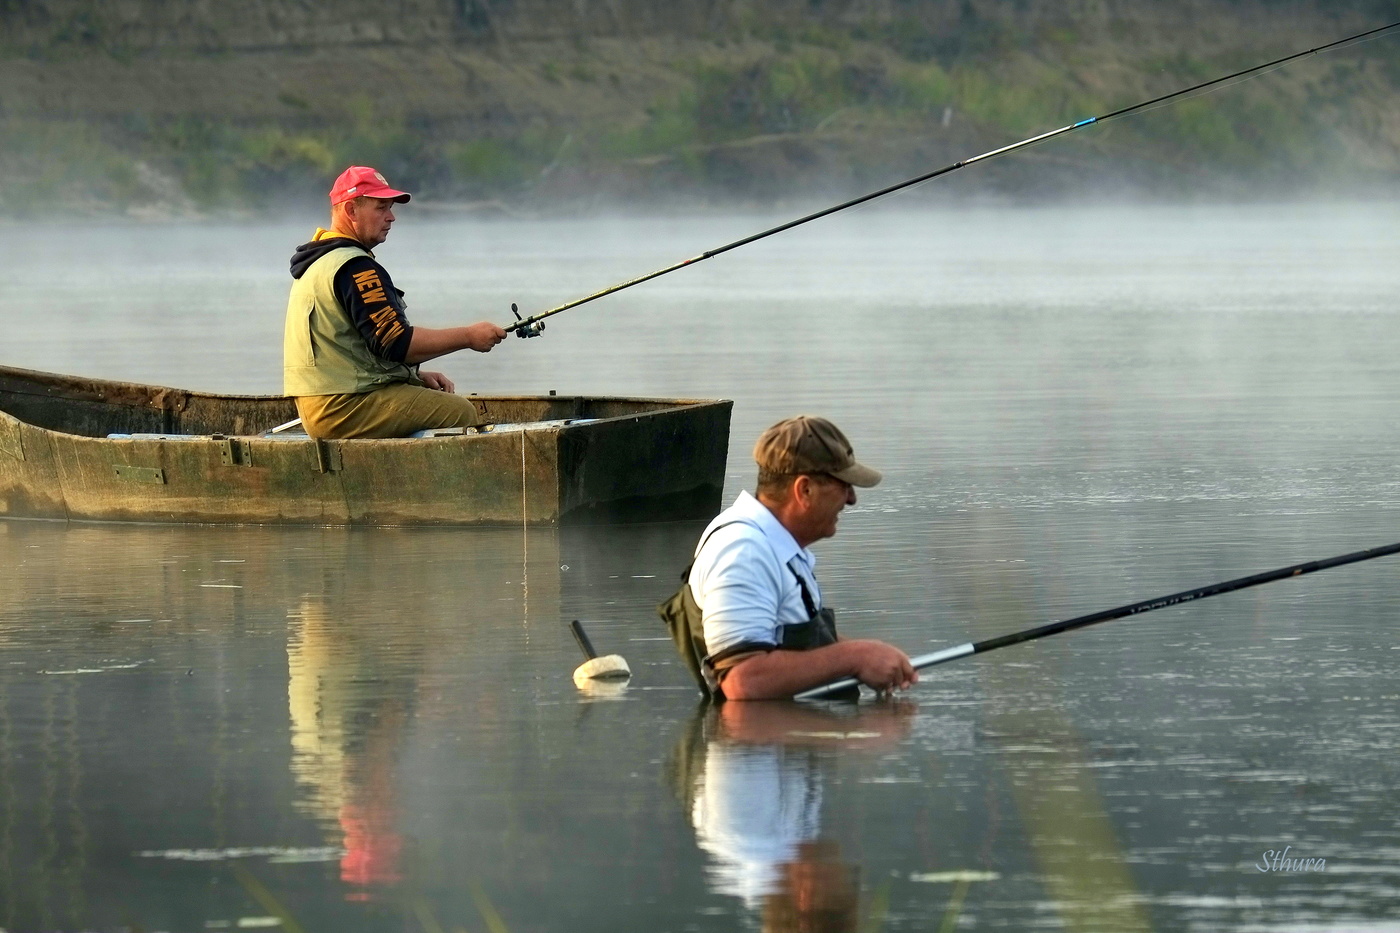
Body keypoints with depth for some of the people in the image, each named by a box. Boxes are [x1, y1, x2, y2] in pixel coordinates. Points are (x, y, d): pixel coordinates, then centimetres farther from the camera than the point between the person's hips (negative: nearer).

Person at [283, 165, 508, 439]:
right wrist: (468, 336, -12)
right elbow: (396, 343, -20)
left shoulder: (315, 264, 19)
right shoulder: (354, 267, -15)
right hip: (346, 407, -11)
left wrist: (417, 375, 15)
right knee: (461, 413, -11)